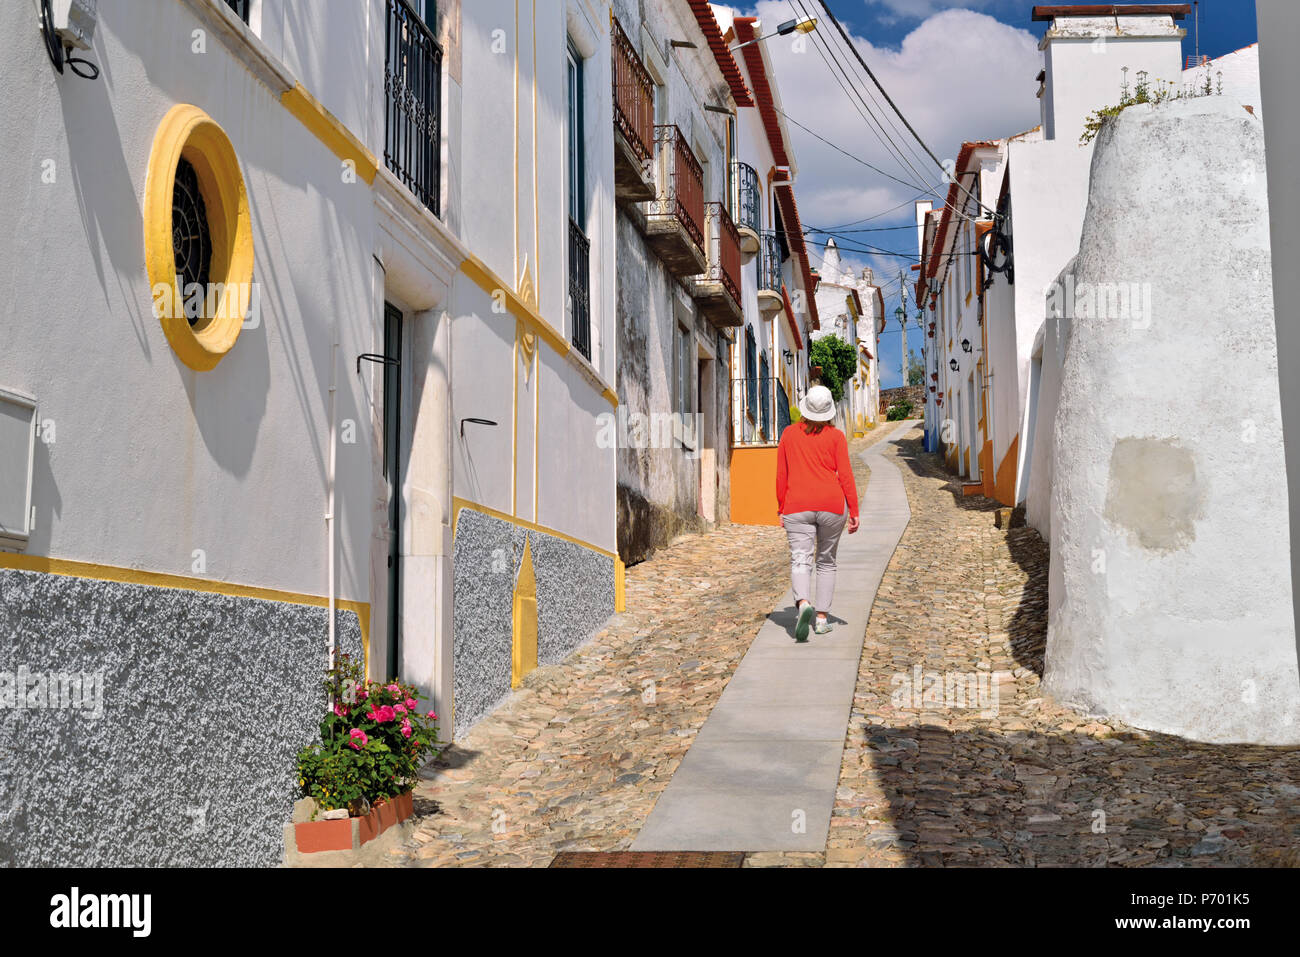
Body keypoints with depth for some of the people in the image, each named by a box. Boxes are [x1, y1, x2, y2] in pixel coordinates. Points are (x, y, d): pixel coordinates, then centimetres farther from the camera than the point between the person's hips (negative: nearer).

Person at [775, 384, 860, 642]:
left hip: (797, 506, 0)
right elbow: (845, 475, -3)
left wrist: (781, 509, 14)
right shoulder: (836, 436, 2)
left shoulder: (789, 433, 6)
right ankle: (822, 618, 12)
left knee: (800, 560, -8)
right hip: (832, 504, 0)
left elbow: (781, 475, 7)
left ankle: (803, 603, -36)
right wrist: (854, 512, 0)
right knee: (826, 562, 14)